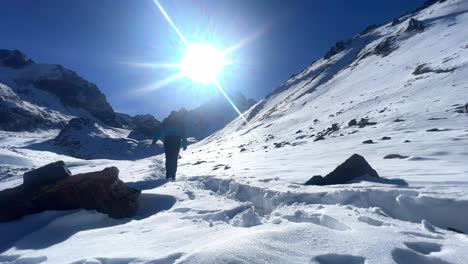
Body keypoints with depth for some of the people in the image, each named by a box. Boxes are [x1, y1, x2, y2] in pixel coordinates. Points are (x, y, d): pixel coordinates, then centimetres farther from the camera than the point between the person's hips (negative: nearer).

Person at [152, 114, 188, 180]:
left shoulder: (166, 120, 15)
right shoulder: (180, 121, 16)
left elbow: (159, 130, 8)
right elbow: (183, 133, 10)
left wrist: (154, 140, 6)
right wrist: (184, 144, 10)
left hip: (168, 140, 0)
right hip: (177, 141, 0)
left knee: (168, 158, 3)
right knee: (174, 158, 3)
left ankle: (168, 175, -6)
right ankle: (172, 175, -4)